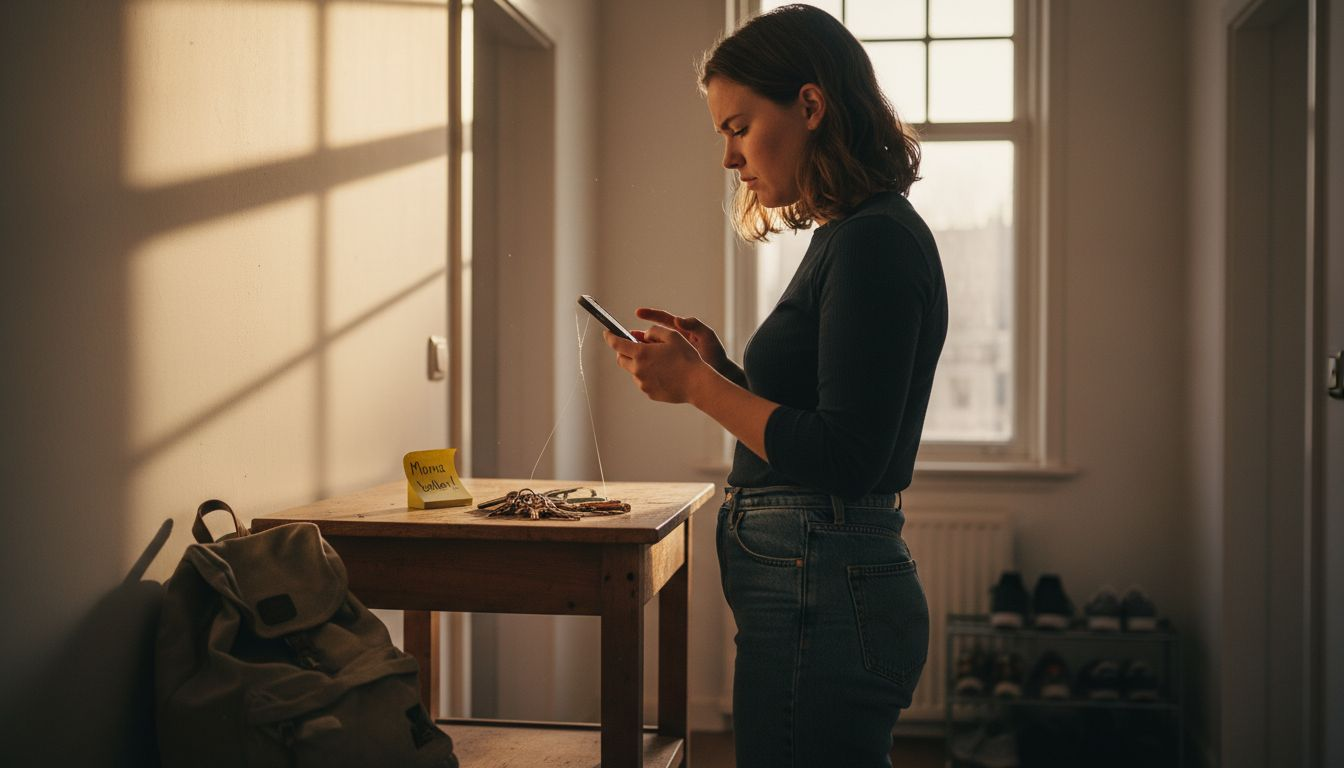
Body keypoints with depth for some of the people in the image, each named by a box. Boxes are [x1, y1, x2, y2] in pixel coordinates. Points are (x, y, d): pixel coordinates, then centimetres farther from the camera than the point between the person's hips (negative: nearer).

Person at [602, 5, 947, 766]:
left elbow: (845, 459, -22)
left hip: (821, 597, -10)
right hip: (819, 586, 10)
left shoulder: (876, 242, -16)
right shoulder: (848, 238, 14)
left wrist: (696, 384, -15)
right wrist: (720, 365, 5)